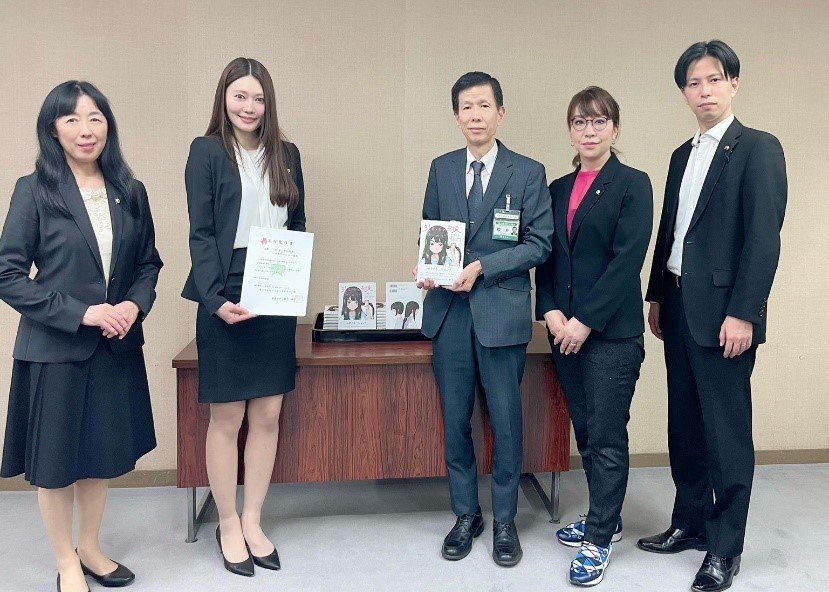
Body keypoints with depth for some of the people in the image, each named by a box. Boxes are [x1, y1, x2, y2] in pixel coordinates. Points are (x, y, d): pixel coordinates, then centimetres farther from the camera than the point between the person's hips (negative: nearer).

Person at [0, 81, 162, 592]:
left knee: (103, 454, 16)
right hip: (55, 347, -3)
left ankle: (91, 549, 36)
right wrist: (81, 312, -18)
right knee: (57, 460, 10)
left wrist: (135, 304, -9)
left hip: (117, 345, 4)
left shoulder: (130, 191, 4)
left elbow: (149, 262, 11)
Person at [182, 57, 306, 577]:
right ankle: (228, 525, 22)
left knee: (269, 415, 8)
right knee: (227, 417, 6)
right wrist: (216, 299, -17)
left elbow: (299, 226, 12)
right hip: (227, 298, -4)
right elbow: (201, 233, -7)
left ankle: (253, 522, 23)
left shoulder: (287, 154, 11)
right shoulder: (207, 152, -1)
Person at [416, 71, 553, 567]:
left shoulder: (528, 172, 0)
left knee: (506, 421, 6)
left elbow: (539, 244, -5)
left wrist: (482, 267, -16)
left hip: (502, 310, -3)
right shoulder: (441, 169, 10)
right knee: (455, 420, 10)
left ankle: (505, 521, 24)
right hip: (449, 310, 3)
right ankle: (465, 515, 28)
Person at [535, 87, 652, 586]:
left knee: (607, 435, -1)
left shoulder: (633, 184, -4)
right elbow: (546, 258, 11)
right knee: (585, 430, 14)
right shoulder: (559, 189, 13)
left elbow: (627, 260, -13)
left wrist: (586, 320, -16)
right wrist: (551, 311, -4)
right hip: (564, 328, 6)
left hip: (612, 329, -6)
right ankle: (606, 518, 31)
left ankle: (599, 540, 12)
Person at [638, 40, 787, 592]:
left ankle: (725, 547, 15)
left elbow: (764, 237, -14)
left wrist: (742, 314, -19)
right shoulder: (683, 155, 16)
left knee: (727, 431, 2)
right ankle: (690, 522, 29)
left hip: (723, 310, -7)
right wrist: (658, 297, 15)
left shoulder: (758, 148, -6)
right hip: (679, 305, 7)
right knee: (685, 424, 14)